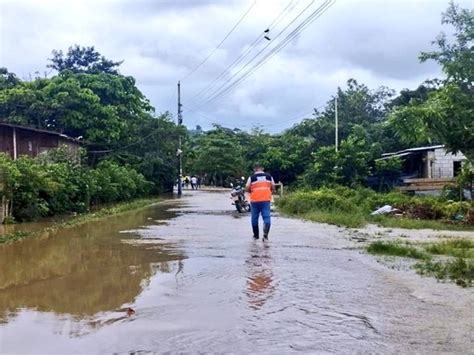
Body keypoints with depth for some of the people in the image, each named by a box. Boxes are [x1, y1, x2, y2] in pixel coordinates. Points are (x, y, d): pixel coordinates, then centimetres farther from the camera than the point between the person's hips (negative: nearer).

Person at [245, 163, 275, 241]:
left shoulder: (252, 177, 2)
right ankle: (265, 233, -24)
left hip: (255, 200, -1)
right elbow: (273, 188, 9)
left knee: (254, 218, 13)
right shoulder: (269, 176, 8)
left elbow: (247, 188, -1)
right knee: (266, 216, -2)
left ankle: (256, 235, 23)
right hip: (266, 200, 1)